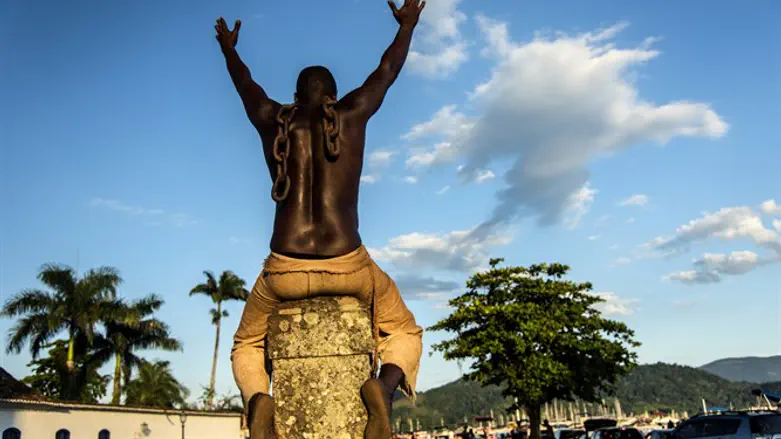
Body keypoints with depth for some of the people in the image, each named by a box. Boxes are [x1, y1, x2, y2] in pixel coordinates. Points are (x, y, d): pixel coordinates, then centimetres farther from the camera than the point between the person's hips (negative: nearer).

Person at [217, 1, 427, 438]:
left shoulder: (272, 120, 11)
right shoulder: (352, 113, 7)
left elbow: (245, 84, 31)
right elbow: (387, 71, 24)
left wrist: (229, 49, 52)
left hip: (285, 270, 1)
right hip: (348, 267, -1)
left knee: (248, 345, 28)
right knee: (404, 332, 24)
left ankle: (258, 400, -7)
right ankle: (385, 386, -11)